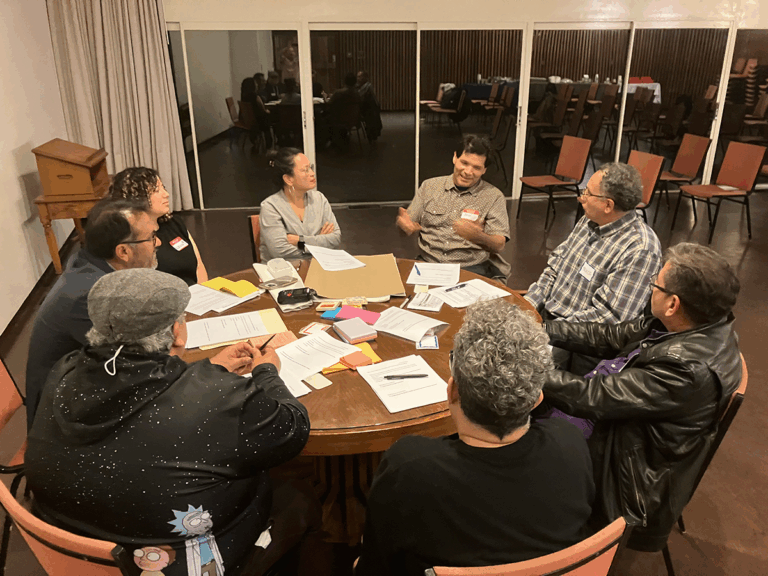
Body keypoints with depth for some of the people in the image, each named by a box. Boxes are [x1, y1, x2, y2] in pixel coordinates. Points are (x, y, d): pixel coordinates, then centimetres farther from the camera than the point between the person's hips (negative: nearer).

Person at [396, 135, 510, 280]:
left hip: (472, 268, -2)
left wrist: (477, 237, -28)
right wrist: (404, 223, -14)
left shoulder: (494, 196, 4)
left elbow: (499, 245, -4)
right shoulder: (429, 186, 11)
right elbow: (409, 223, 13)